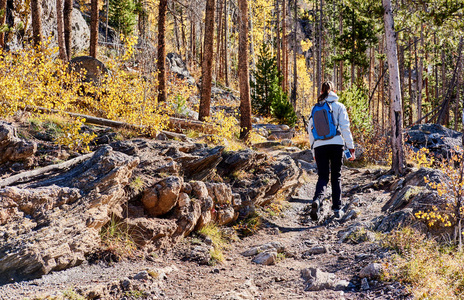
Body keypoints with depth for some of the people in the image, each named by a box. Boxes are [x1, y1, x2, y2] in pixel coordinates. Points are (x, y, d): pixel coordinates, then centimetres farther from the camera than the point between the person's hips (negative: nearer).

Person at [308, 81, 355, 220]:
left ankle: (317, 199, -22)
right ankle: (337, 208, 10)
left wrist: (313, 150, 17)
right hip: (336, 145, -1)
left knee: (322, 177, 7)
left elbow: (310, 129, 10)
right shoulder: (339, 107, 2)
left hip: (319, 146, 2)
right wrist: (351, 147, 0)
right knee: (336, 177, 10)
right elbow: (345, 128, -4)